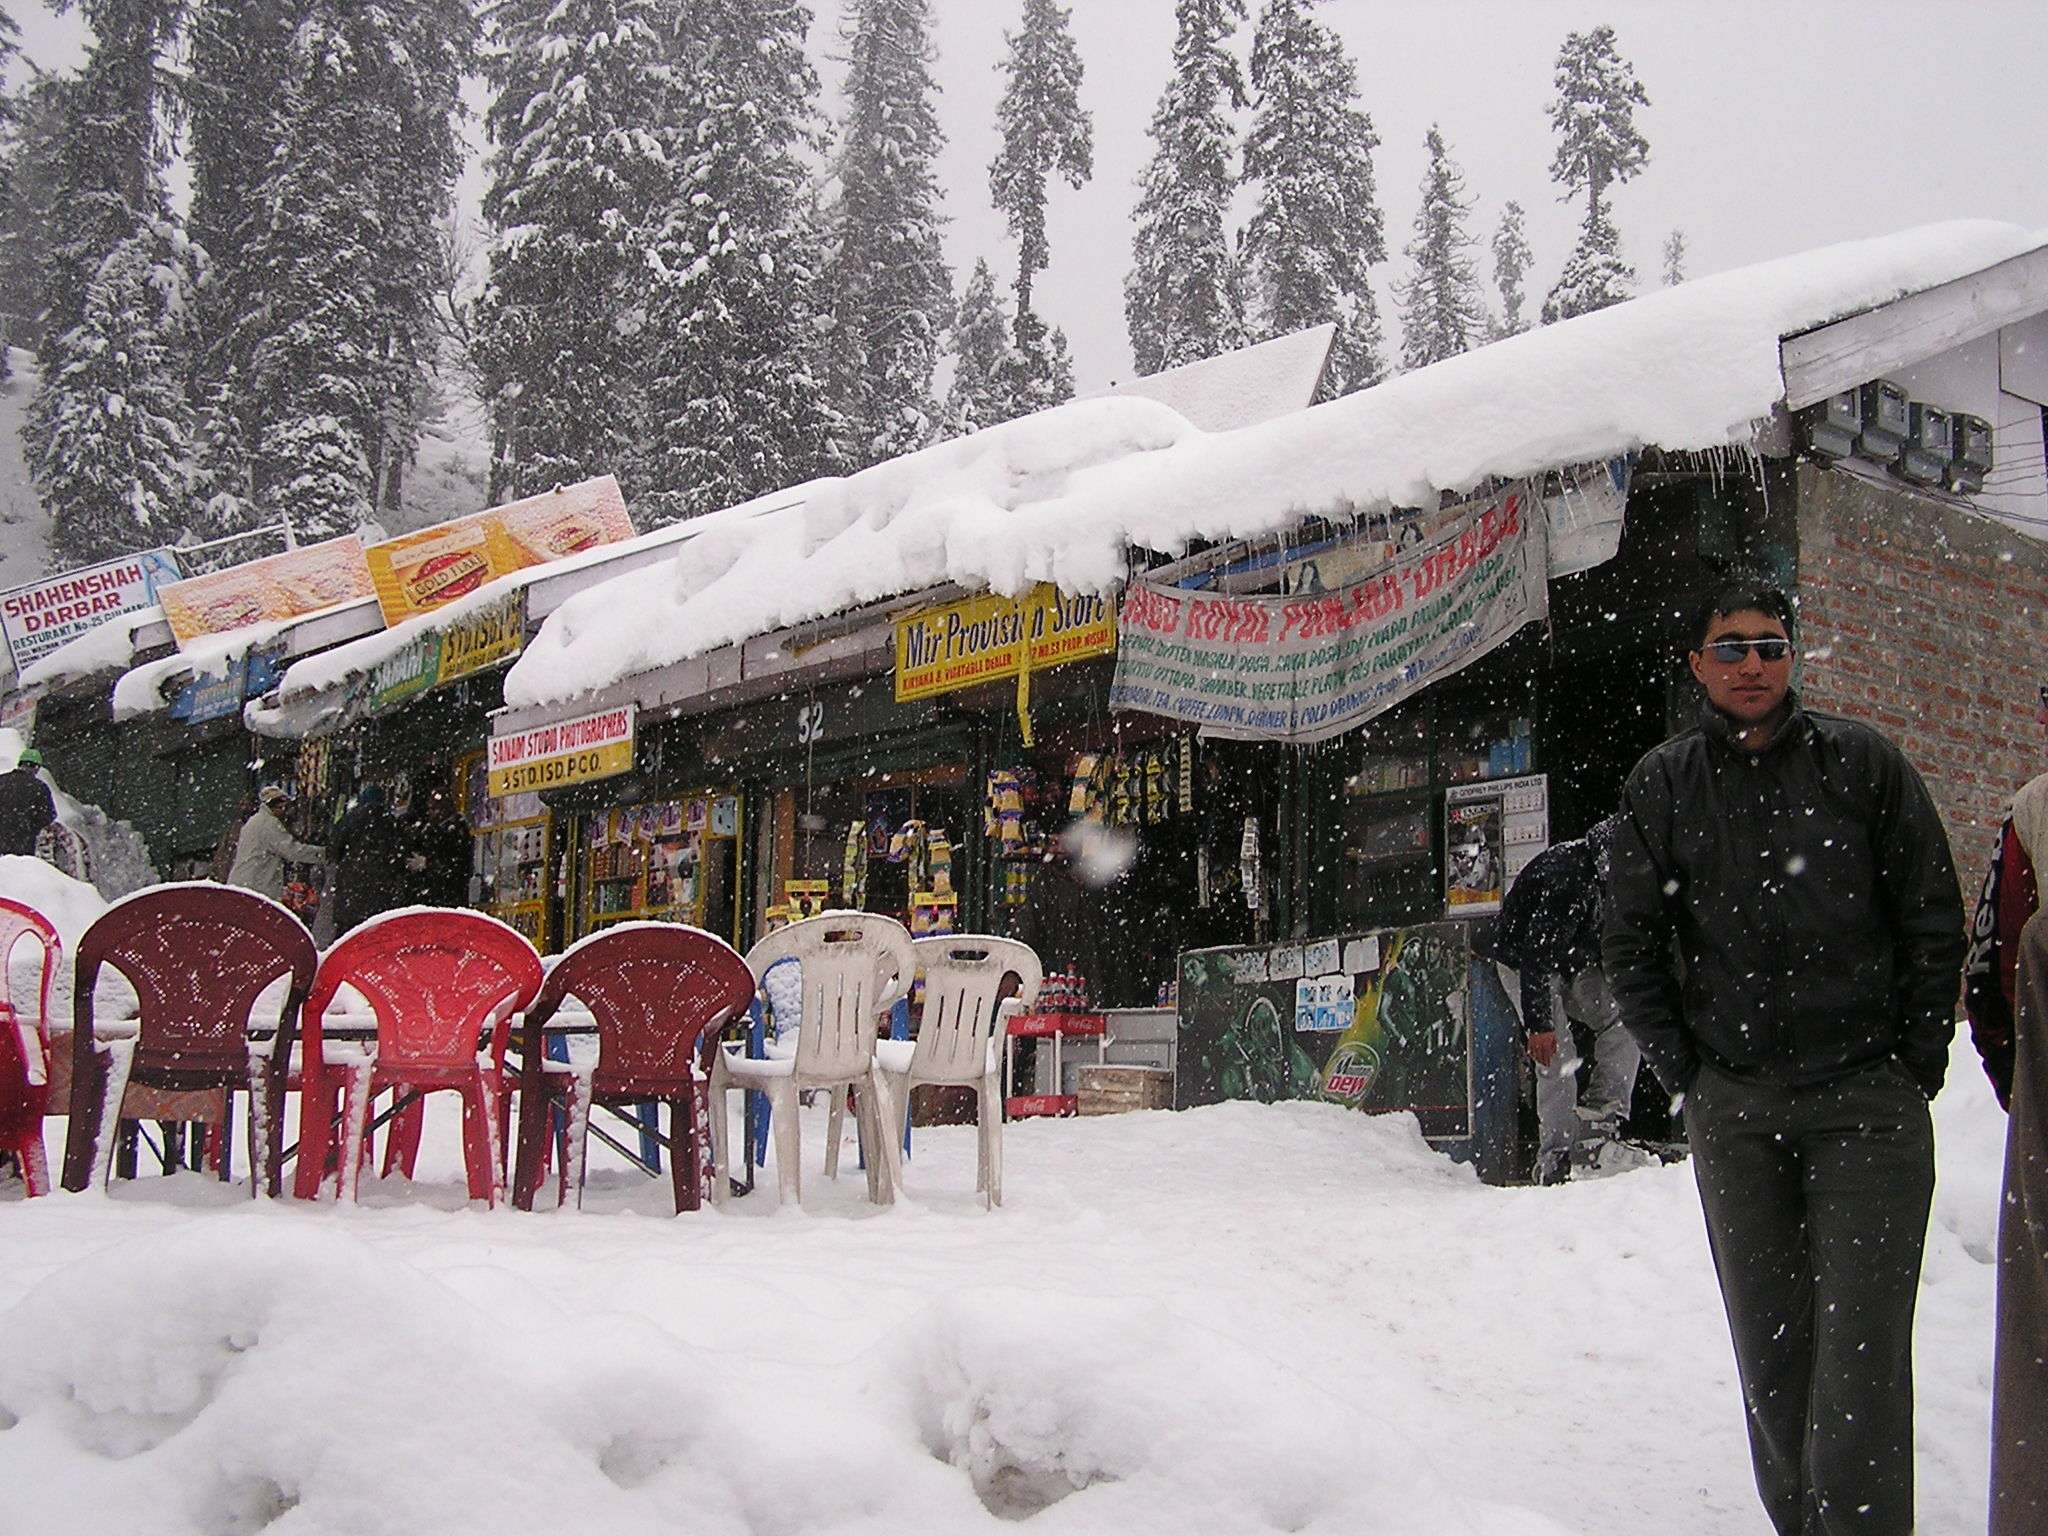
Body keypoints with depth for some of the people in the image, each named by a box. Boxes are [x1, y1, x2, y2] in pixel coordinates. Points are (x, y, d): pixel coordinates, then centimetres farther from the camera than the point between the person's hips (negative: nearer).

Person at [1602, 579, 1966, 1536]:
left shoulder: (1862, 761, 2)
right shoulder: (1662, 784, 6)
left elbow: (1935, 922, 5)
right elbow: (1628, 942, 10)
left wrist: (1917, 1063, 1)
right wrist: (1683, 1071, 4)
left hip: (1869, 1102, -2)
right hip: (1734, 1108, 2)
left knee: (1860, 1344, -7)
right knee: (1770, 1345, 8)